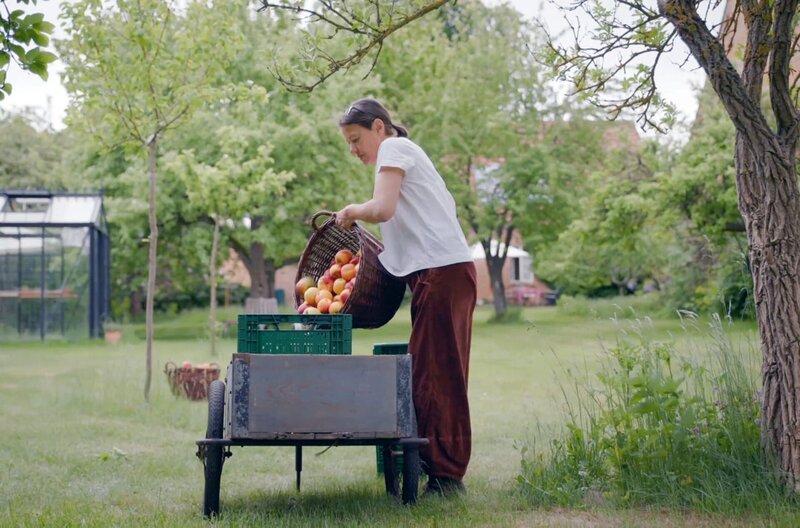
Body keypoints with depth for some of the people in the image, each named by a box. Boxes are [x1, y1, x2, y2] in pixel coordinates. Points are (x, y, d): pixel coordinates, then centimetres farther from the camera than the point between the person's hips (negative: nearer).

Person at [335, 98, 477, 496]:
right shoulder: (402, 151, 27)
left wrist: (350, 212, 1)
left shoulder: (394, 148, -1)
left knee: (436, 373, -9)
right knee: (434, 373, 9)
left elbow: (382, 208, -16)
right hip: (438, 272, 10)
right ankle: (435, 463, 13)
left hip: (441, 270, -10)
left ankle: (446, 474, -7)